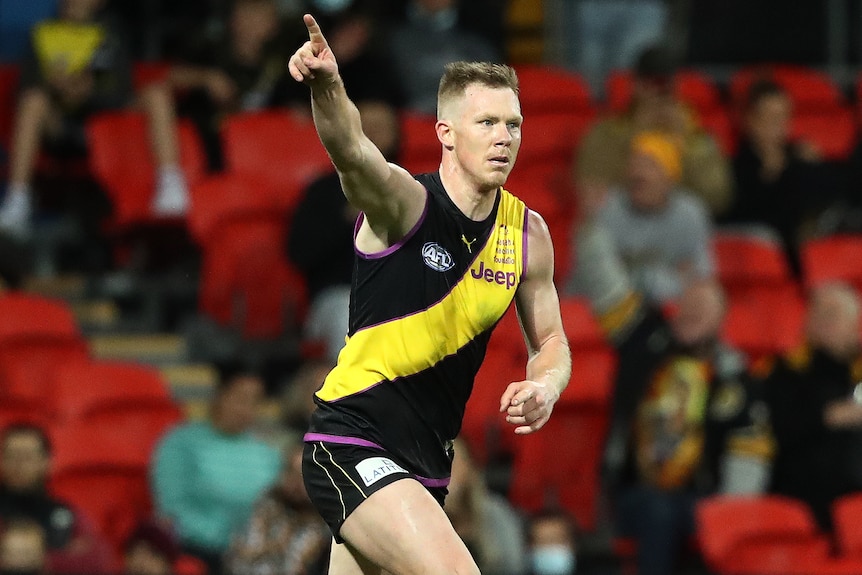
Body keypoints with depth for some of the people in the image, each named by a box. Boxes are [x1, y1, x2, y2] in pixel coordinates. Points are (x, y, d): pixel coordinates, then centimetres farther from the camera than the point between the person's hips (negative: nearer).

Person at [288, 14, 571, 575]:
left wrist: (545, 386, -8)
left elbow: (550, 341, 16)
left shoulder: (528, 233, 4)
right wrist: (327, 86, -58)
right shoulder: (404, 202, -14)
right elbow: (352, 151, -36)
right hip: (351, 442, -7)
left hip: (427, 461, 7)